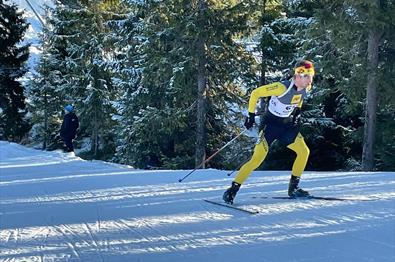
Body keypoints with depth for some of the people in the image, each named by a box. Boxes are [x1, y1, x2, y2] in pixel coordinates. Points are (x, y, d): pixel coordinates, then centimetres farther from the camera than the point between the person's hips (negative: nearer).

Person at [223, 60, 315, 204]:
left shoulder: (306, 88, -6)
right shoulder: (282, 87, -28)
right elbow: (255, 93, -20)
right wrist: (251, 115, -18)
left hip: (287, 124, 7)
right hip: (271, 124, -7)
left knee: (304, 151, 1)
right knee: (258, 158, -14)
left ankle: (293, 188, 14)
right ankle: (233, 189, -5)